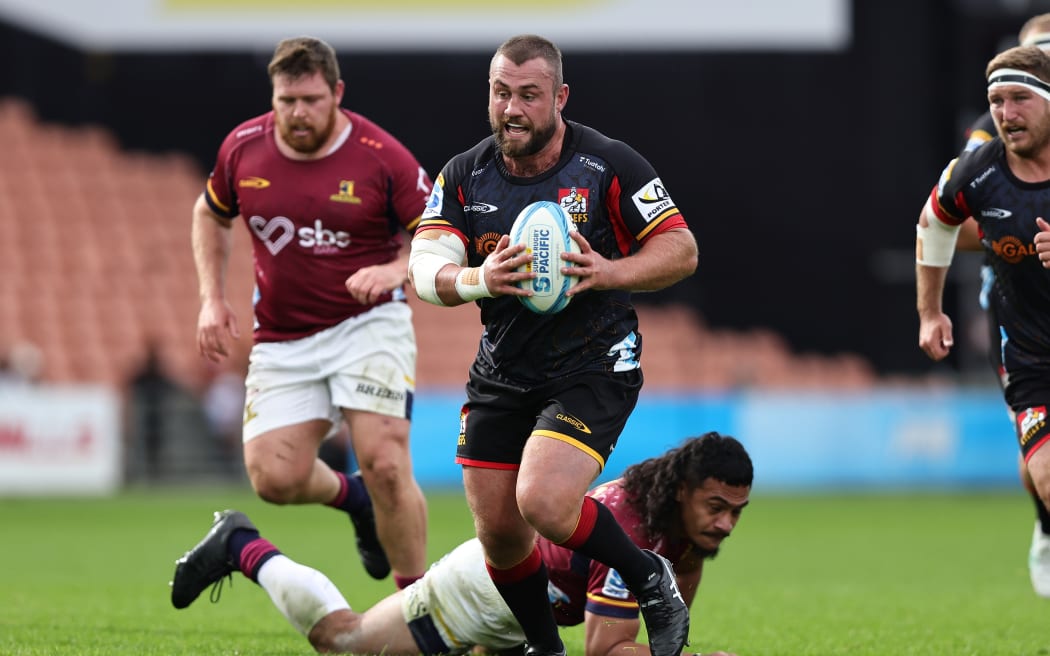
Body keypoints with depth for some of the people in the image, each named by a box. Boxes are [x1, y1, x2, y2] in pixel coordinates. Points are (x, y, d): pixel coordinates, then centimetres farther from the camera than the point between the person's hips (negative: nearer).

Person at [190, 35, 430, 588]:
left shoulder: (381, 156, -12)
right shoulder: (243, 148, -2)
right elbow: (210, 215, 18)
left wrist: (398, 269, -26)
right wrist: (213, 299, 7)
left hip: (368, 325, -3)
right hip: (282, 340, 4)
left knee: (385, 465, -18)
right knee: (273, 477, -9)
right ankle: (350, 496, 26)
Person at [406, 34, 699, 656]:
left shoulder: (608, 164, -11)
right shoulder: (463, 176, 0)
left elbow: (682, 249, -8)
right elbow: (423, 268, -11)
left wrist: (607, 273, -26)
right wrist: (477, 280, -33)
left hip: (594, 366, -5)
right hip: (502, 369, 5)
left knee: (544, 504, -23)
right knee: (498, 530, 5)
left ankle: (653, 582, 2)